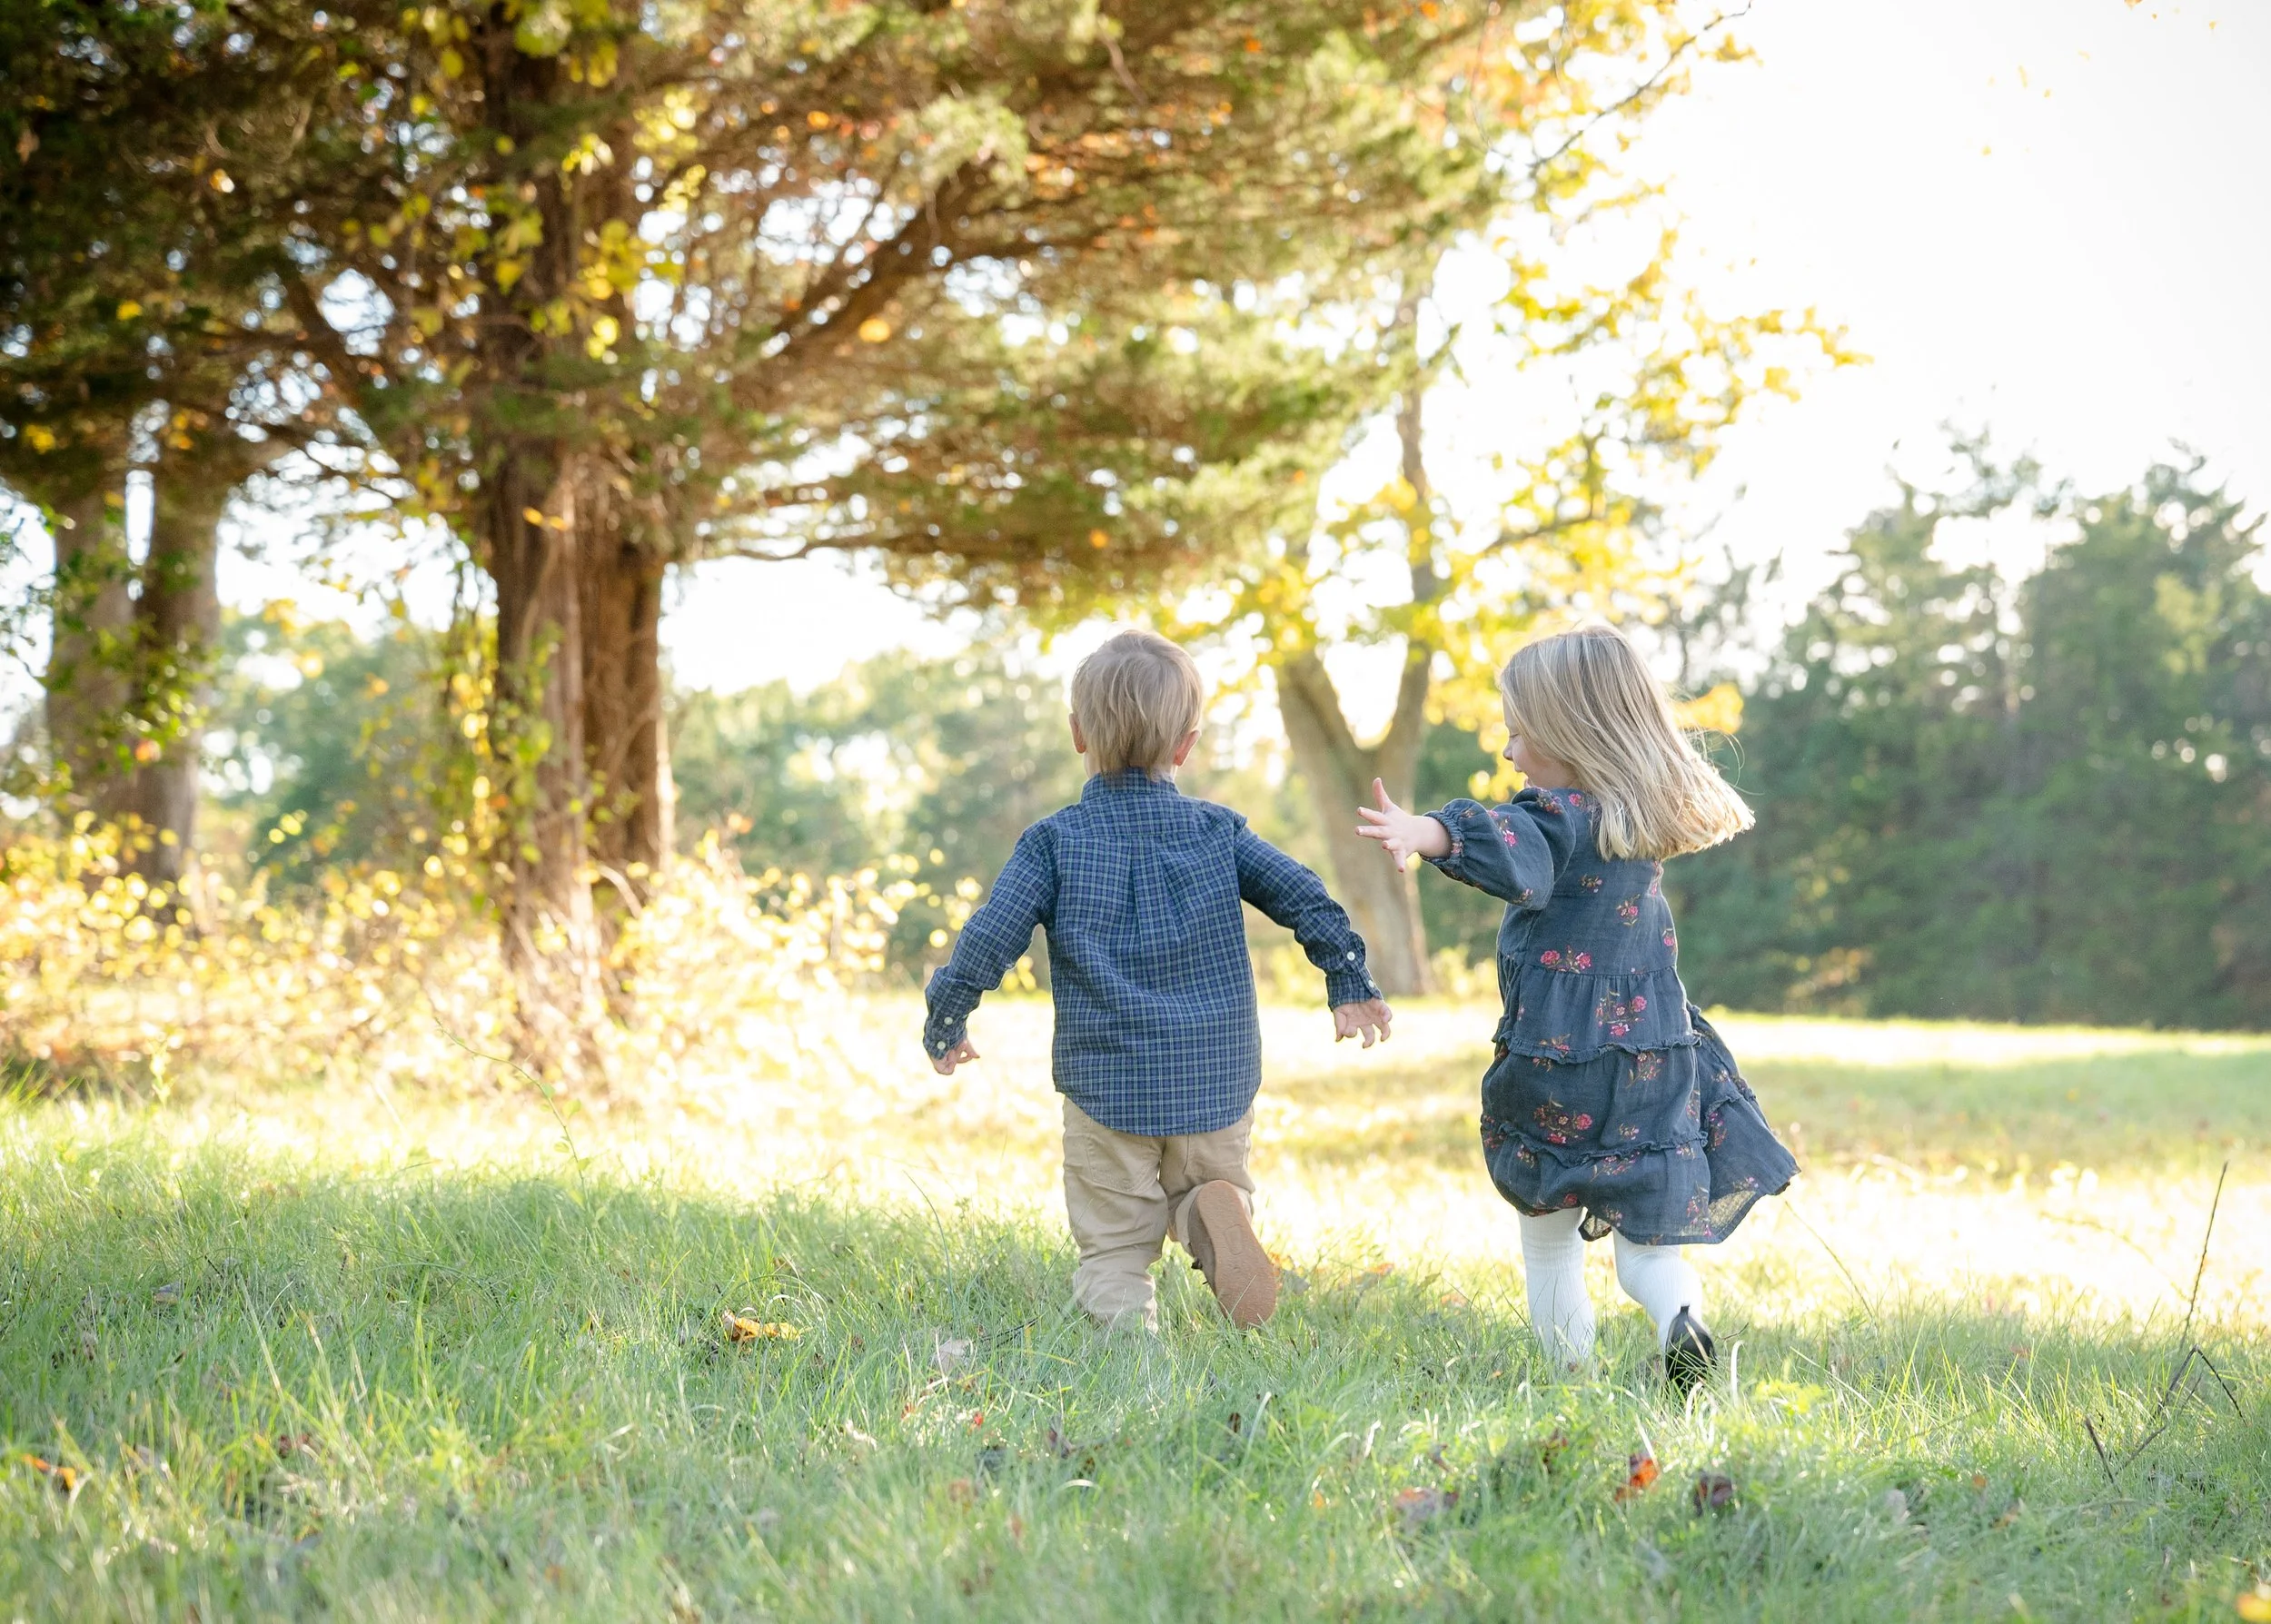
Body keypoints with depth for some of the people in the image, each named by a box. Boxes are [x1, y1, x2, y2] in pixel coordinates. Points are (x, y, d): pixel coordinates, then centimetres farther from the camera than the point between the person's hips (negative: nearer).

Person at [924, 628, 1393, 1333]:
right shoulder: (1217, 830, 2)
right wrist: (1350, 985, 12)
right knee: (1206, 1187, 22)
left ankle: (1128, 1331, -20)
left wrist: (945, 1024, 6)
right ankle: (1219, 1211, -13)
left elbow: (988, 940, -9)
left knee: (1113, 1247, 9)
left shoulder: (1053, 842, -5)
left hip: (1107, 1087, -1)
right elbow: (1305, 899, -1)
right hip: (1218, 1085, 2)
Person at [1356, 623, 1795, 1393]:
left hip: (1555, 1066, -5)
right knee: (1650, 1243, 8)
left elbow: (1510, 854, -41)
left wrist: (1426, 832, -57)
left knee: (1549, 1243, 15)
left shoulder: (1559, 816, -17)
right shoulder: (1645, 816, 6)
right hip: (1657, 1061, 5)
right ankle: (1681, 1315, -20)